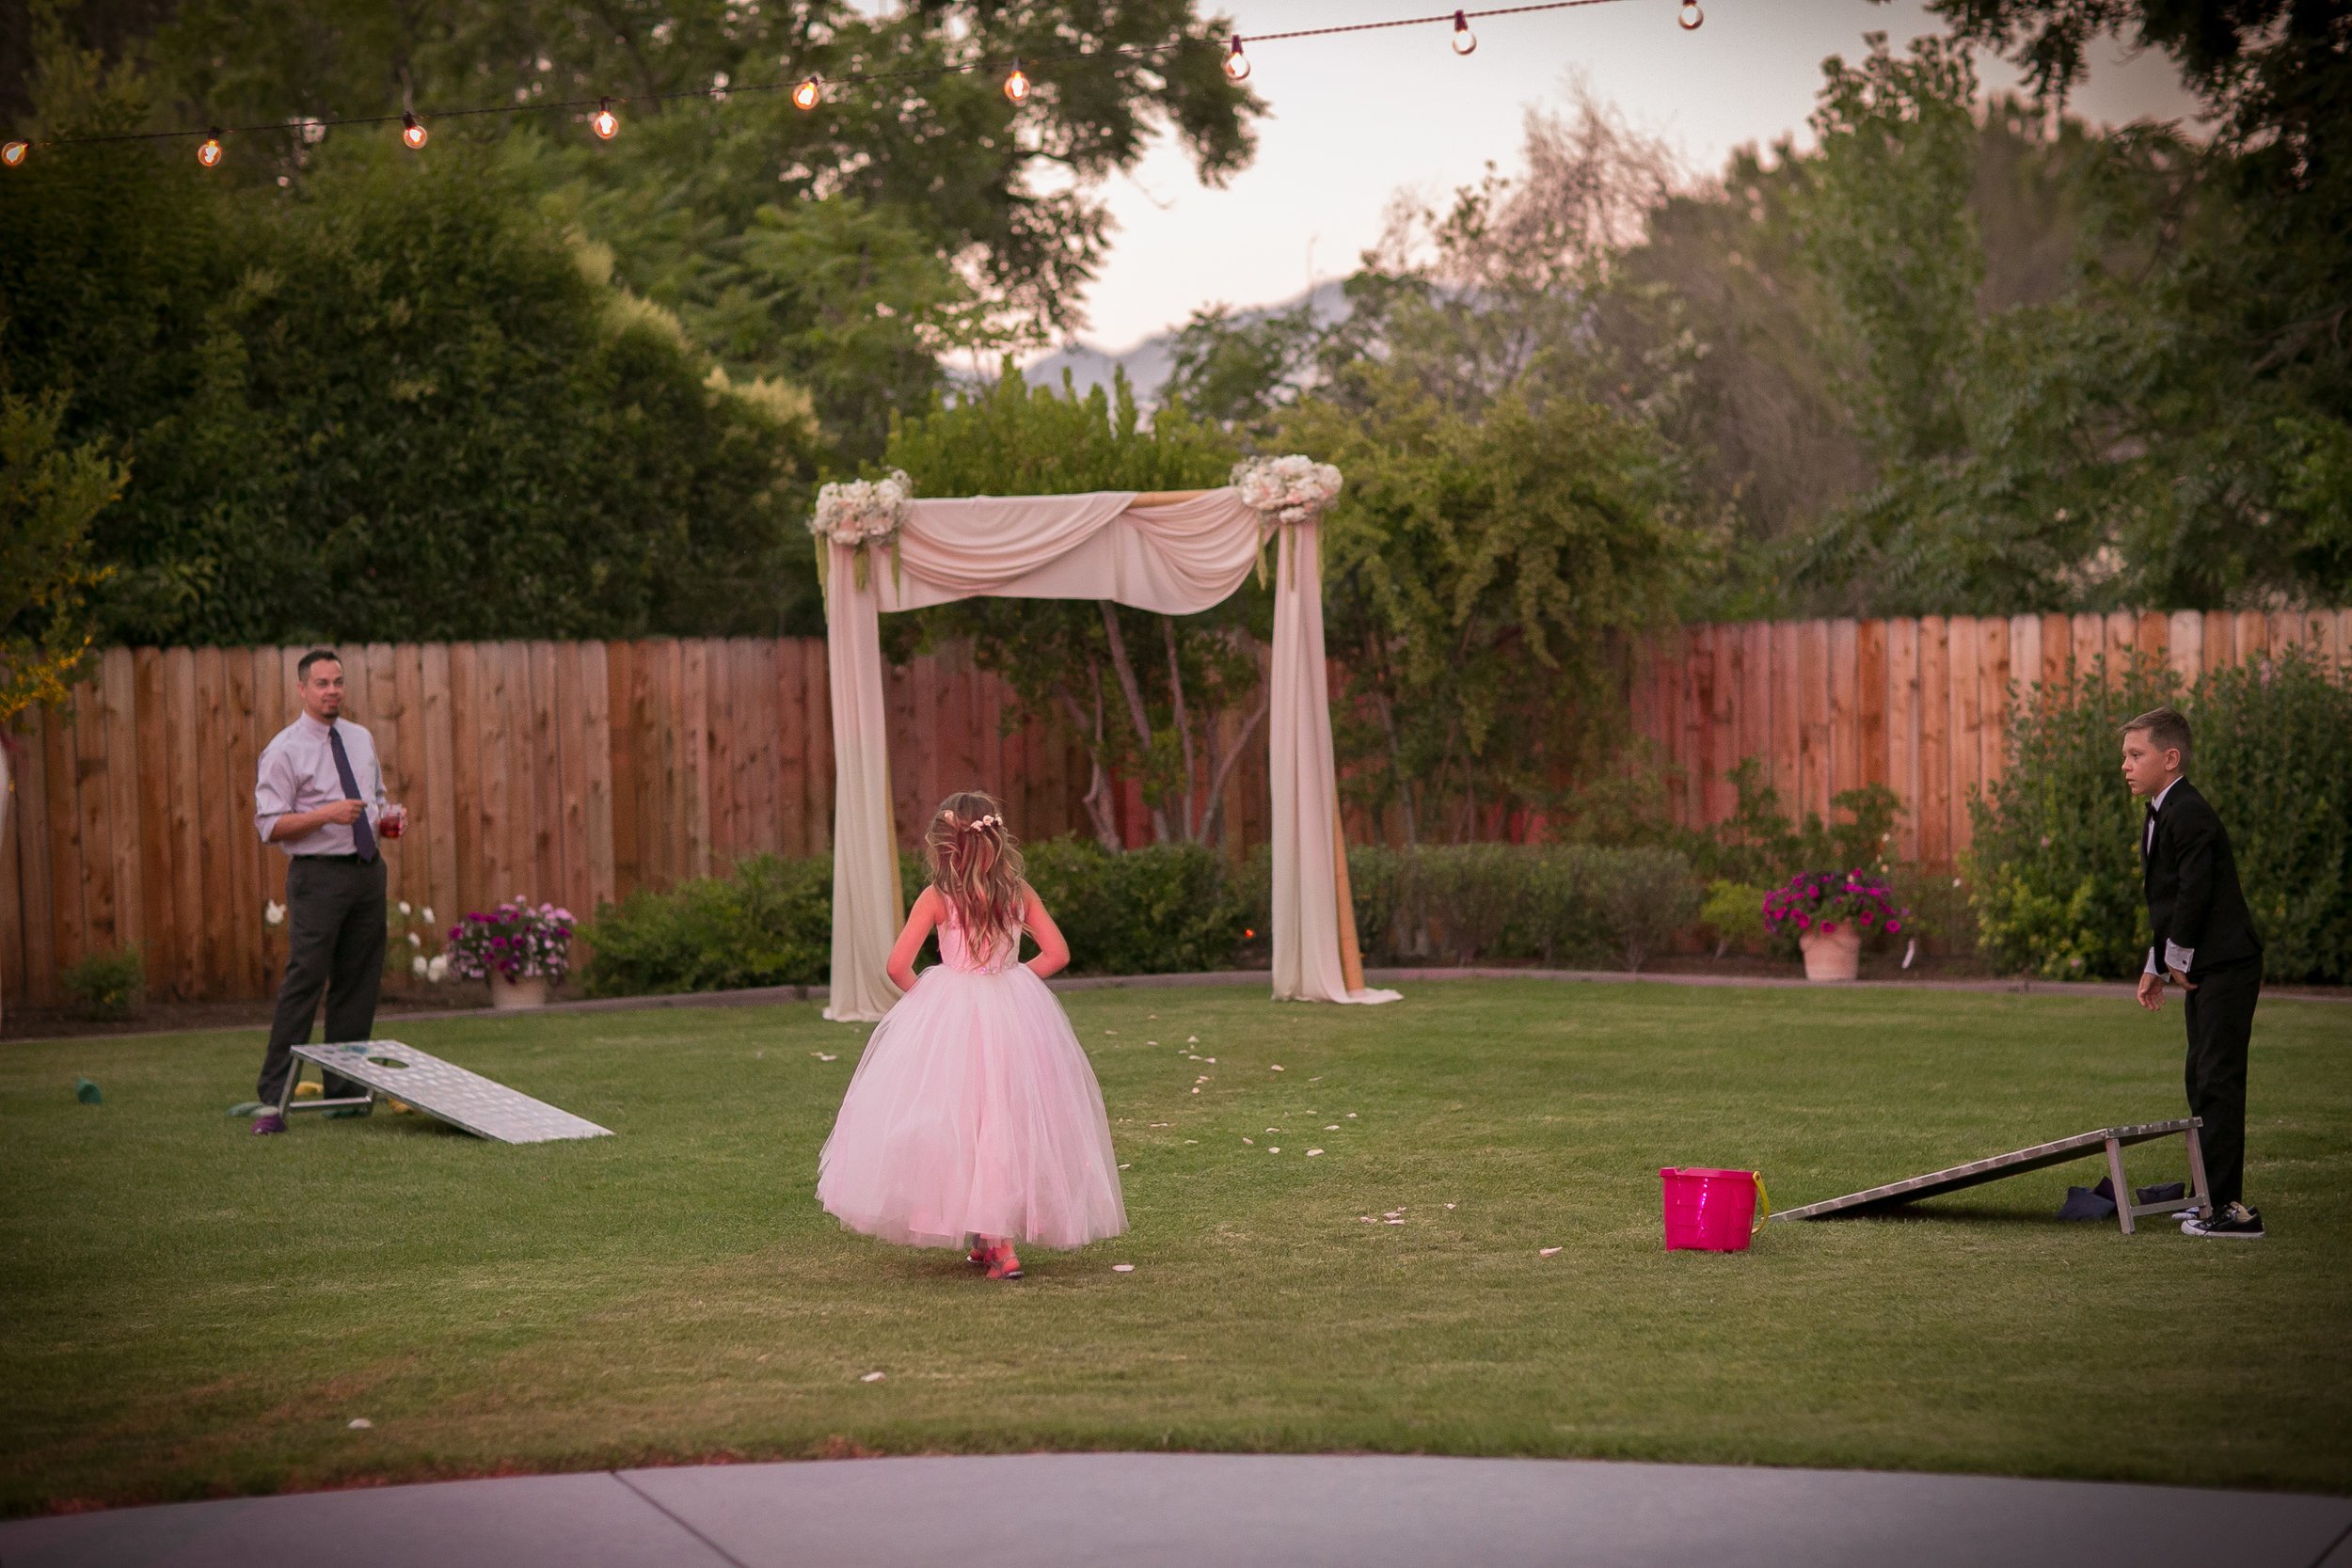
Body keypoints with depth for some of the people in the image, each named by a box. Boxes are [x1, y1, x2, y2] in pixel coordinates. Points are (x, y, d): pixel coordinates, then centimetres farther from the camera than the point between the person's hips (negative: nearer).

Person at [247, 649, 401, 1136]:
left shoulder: (361, 740, 14)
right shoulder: (284, 751, -6)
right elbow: (271, 825, -11)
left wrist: (386, 817, 4)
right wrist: (327, 814, -22)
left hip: (368, 871, 6)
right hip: (319, 875, -6)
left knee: (359, 985, 9)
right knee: (304, 983, -12)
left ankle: (345, 1091, 17)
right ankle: (272, 1101, -10)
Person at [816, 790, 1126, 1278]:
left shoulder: (937, 898, -9)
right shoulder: (1020, 893, -1)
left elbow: (897, 966, -11)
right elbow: (1058, 953, 1)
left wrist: (922, 995, 8)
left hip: (951, 1017, -3)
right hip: (1015, 1014, 3)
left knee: (964, 1121, 4)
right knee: (1010, 1121, 13)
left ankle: (996, 1243, -4)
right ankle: (999, 1235, 17)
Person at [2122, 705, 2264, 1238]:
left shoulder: (2189, 815, -18)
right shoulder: (2161, 817, 15)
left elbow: (2194, 894, -21)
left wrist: (2176, 960, -11)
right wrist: (2156, 966, 19)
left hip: (2225, 968, -11)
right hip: (2203, 970, 11)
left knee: (2218, 1083, -11)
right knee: (2203, 1081, 15)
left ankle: (2229, 1208, -10)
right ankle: (2214, 1198, 23)